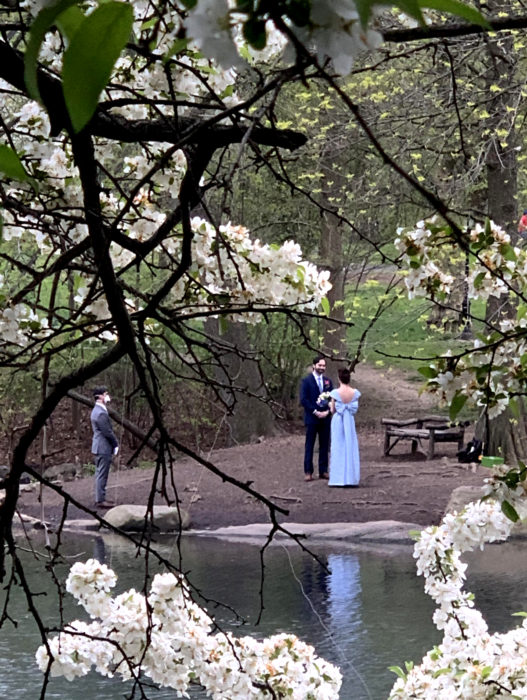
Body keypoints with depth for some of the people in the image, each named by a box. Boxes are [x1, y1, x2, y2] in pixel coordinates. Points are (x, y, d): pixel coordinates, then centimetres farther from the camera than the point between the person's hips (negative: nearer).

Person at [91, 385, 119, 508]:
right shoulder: (101, 413, -21)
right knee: (102, 475, -5)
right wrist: (116, 444, -6)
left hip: (99, 447, 11)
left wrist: (114, 443, 14)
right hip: (104, 448, -11)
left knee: (100, 474, 16)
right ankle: (100, 500, -2)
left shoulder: (97, 410, 12)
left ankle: (100, 498, 23)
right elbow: (107, 432, -19)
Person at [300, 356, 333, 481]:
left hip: (325, 418, 5)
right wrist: (315, 412, -14)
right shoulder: (306, 381, -3)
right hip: (312, 418, -5)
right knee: (309, 446, -2)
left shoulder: (328, 381, 12)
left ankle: (323, 471, 10)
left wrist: (327, 411, -6)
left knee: (324, 445, 6)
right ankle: (308, 472, 0)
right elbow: (303, 399, -9)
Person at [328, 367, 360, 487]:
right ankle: (350, 478, 11)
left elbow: (333, 410, -7)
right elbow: (355, 408, 3)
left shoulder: (335, 393, -14)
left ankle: (338, 478, 4)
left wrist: (330, 405, 15)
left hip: (338, 421, -2)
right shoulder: (355, 393, -7)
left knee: (338, 448, 5)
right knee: (350, 448, 10)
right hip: (350, 421, 2)